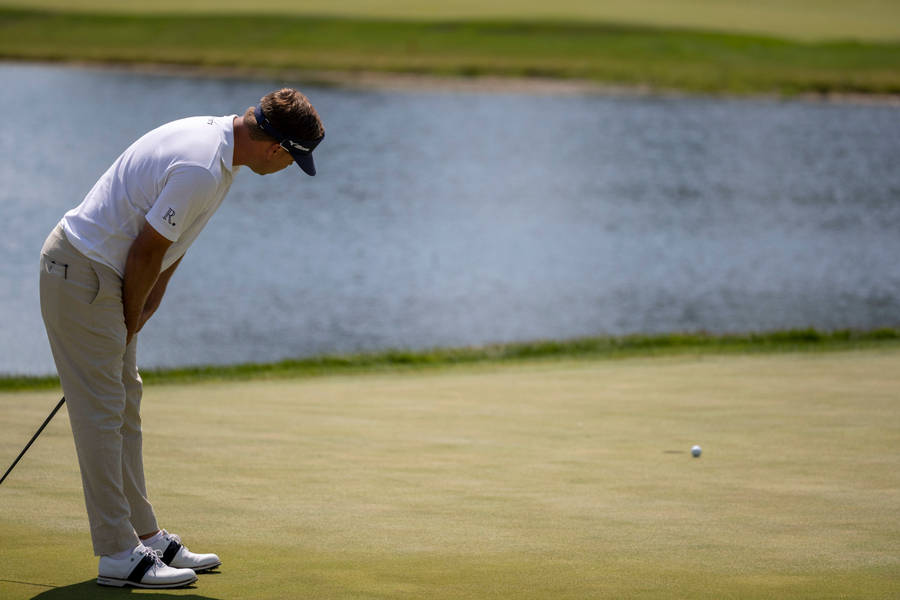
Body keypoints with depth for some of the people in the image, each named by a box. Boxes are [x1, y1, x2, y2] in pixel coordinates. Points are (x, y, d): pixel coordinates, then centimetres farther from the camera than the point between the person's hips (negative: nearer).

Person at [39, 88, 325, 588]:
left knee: (125, 409, 14)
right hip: (82, 271, -10)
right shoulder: (201, 170, -27)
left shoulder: (218, 136, 6)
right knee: (101, 414, -7)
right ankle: (118, 556, -4)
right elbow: (146, 250, -20)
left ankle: (146, 537, 21)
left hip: (105, 274, 10)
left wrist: (150, 301, 12)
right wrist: (132, 318, -5)